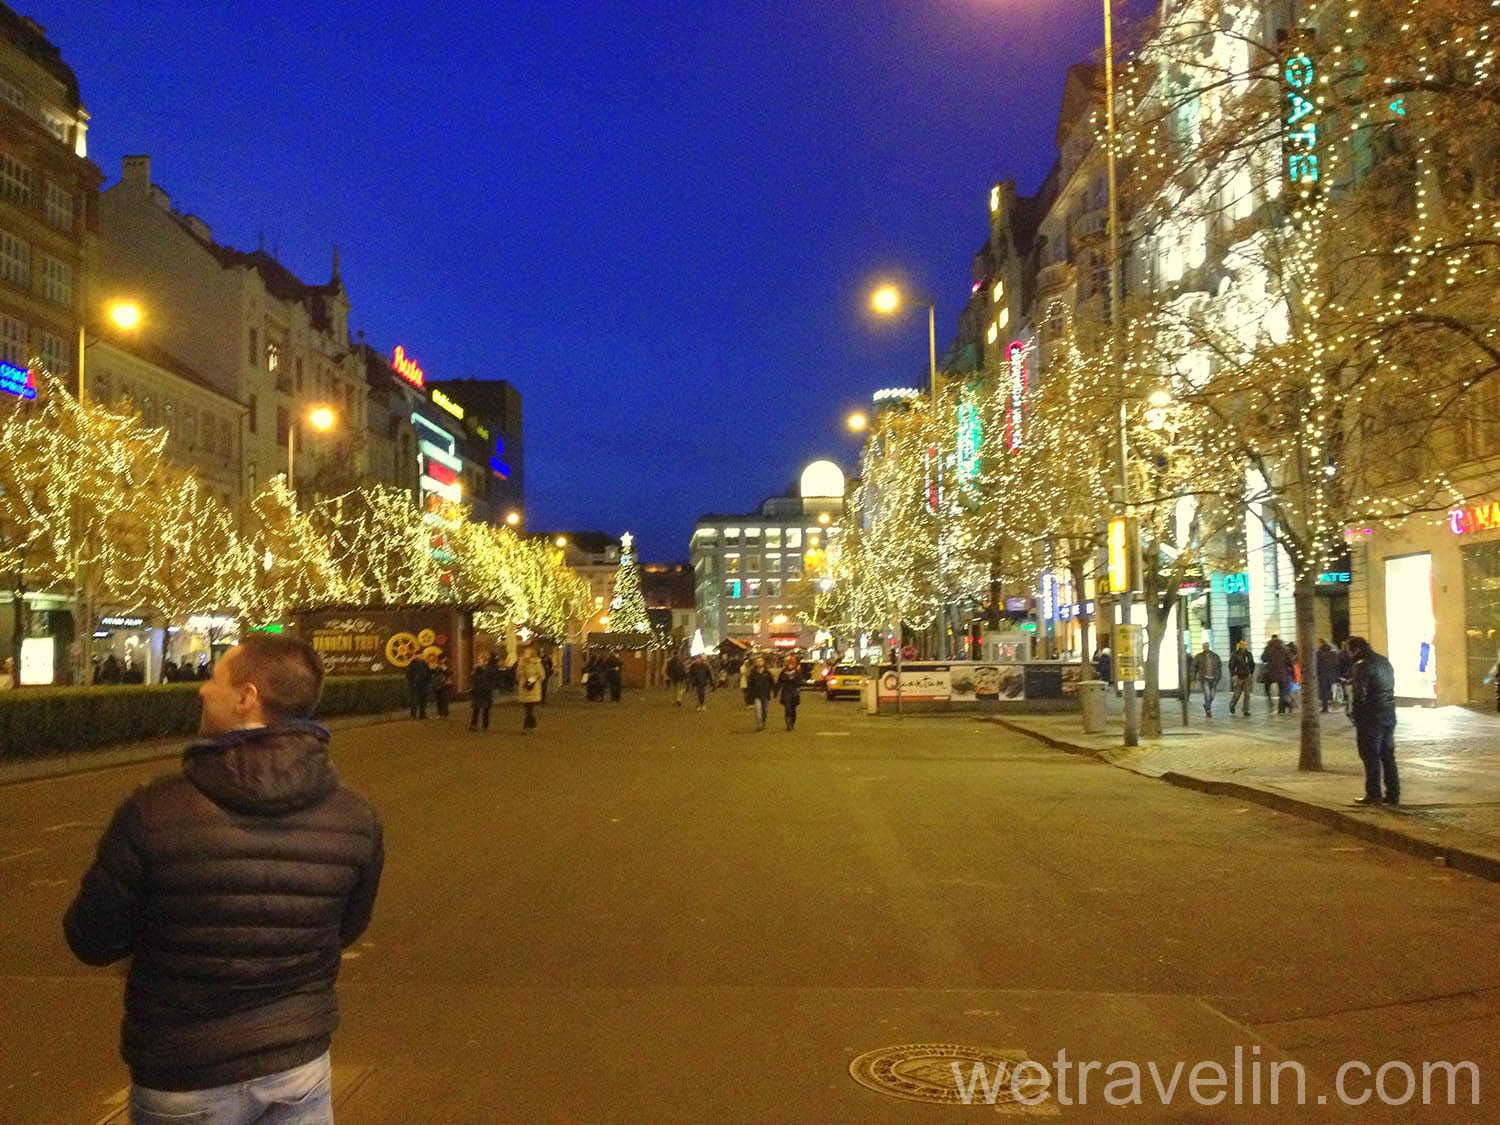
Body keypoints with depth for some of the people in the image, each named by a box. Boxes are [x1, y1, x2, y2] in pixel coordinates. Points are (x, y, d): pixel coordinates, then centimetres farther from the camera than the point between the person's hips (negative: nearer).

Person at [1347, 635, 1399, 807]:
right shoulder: (1384, 662, 13)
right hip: (1389, 715, 8)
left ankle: (1373, 795, 2)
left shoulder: (1362, 666, -14)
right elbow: (1390, 688, 14)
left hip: (1371, 717, -8)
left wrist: (1354, 714, -5)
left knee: (1371, 757, -1)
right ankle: (1393, 794, 15)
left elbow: (1360, 695, -18)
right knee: (1388, 756, 13)